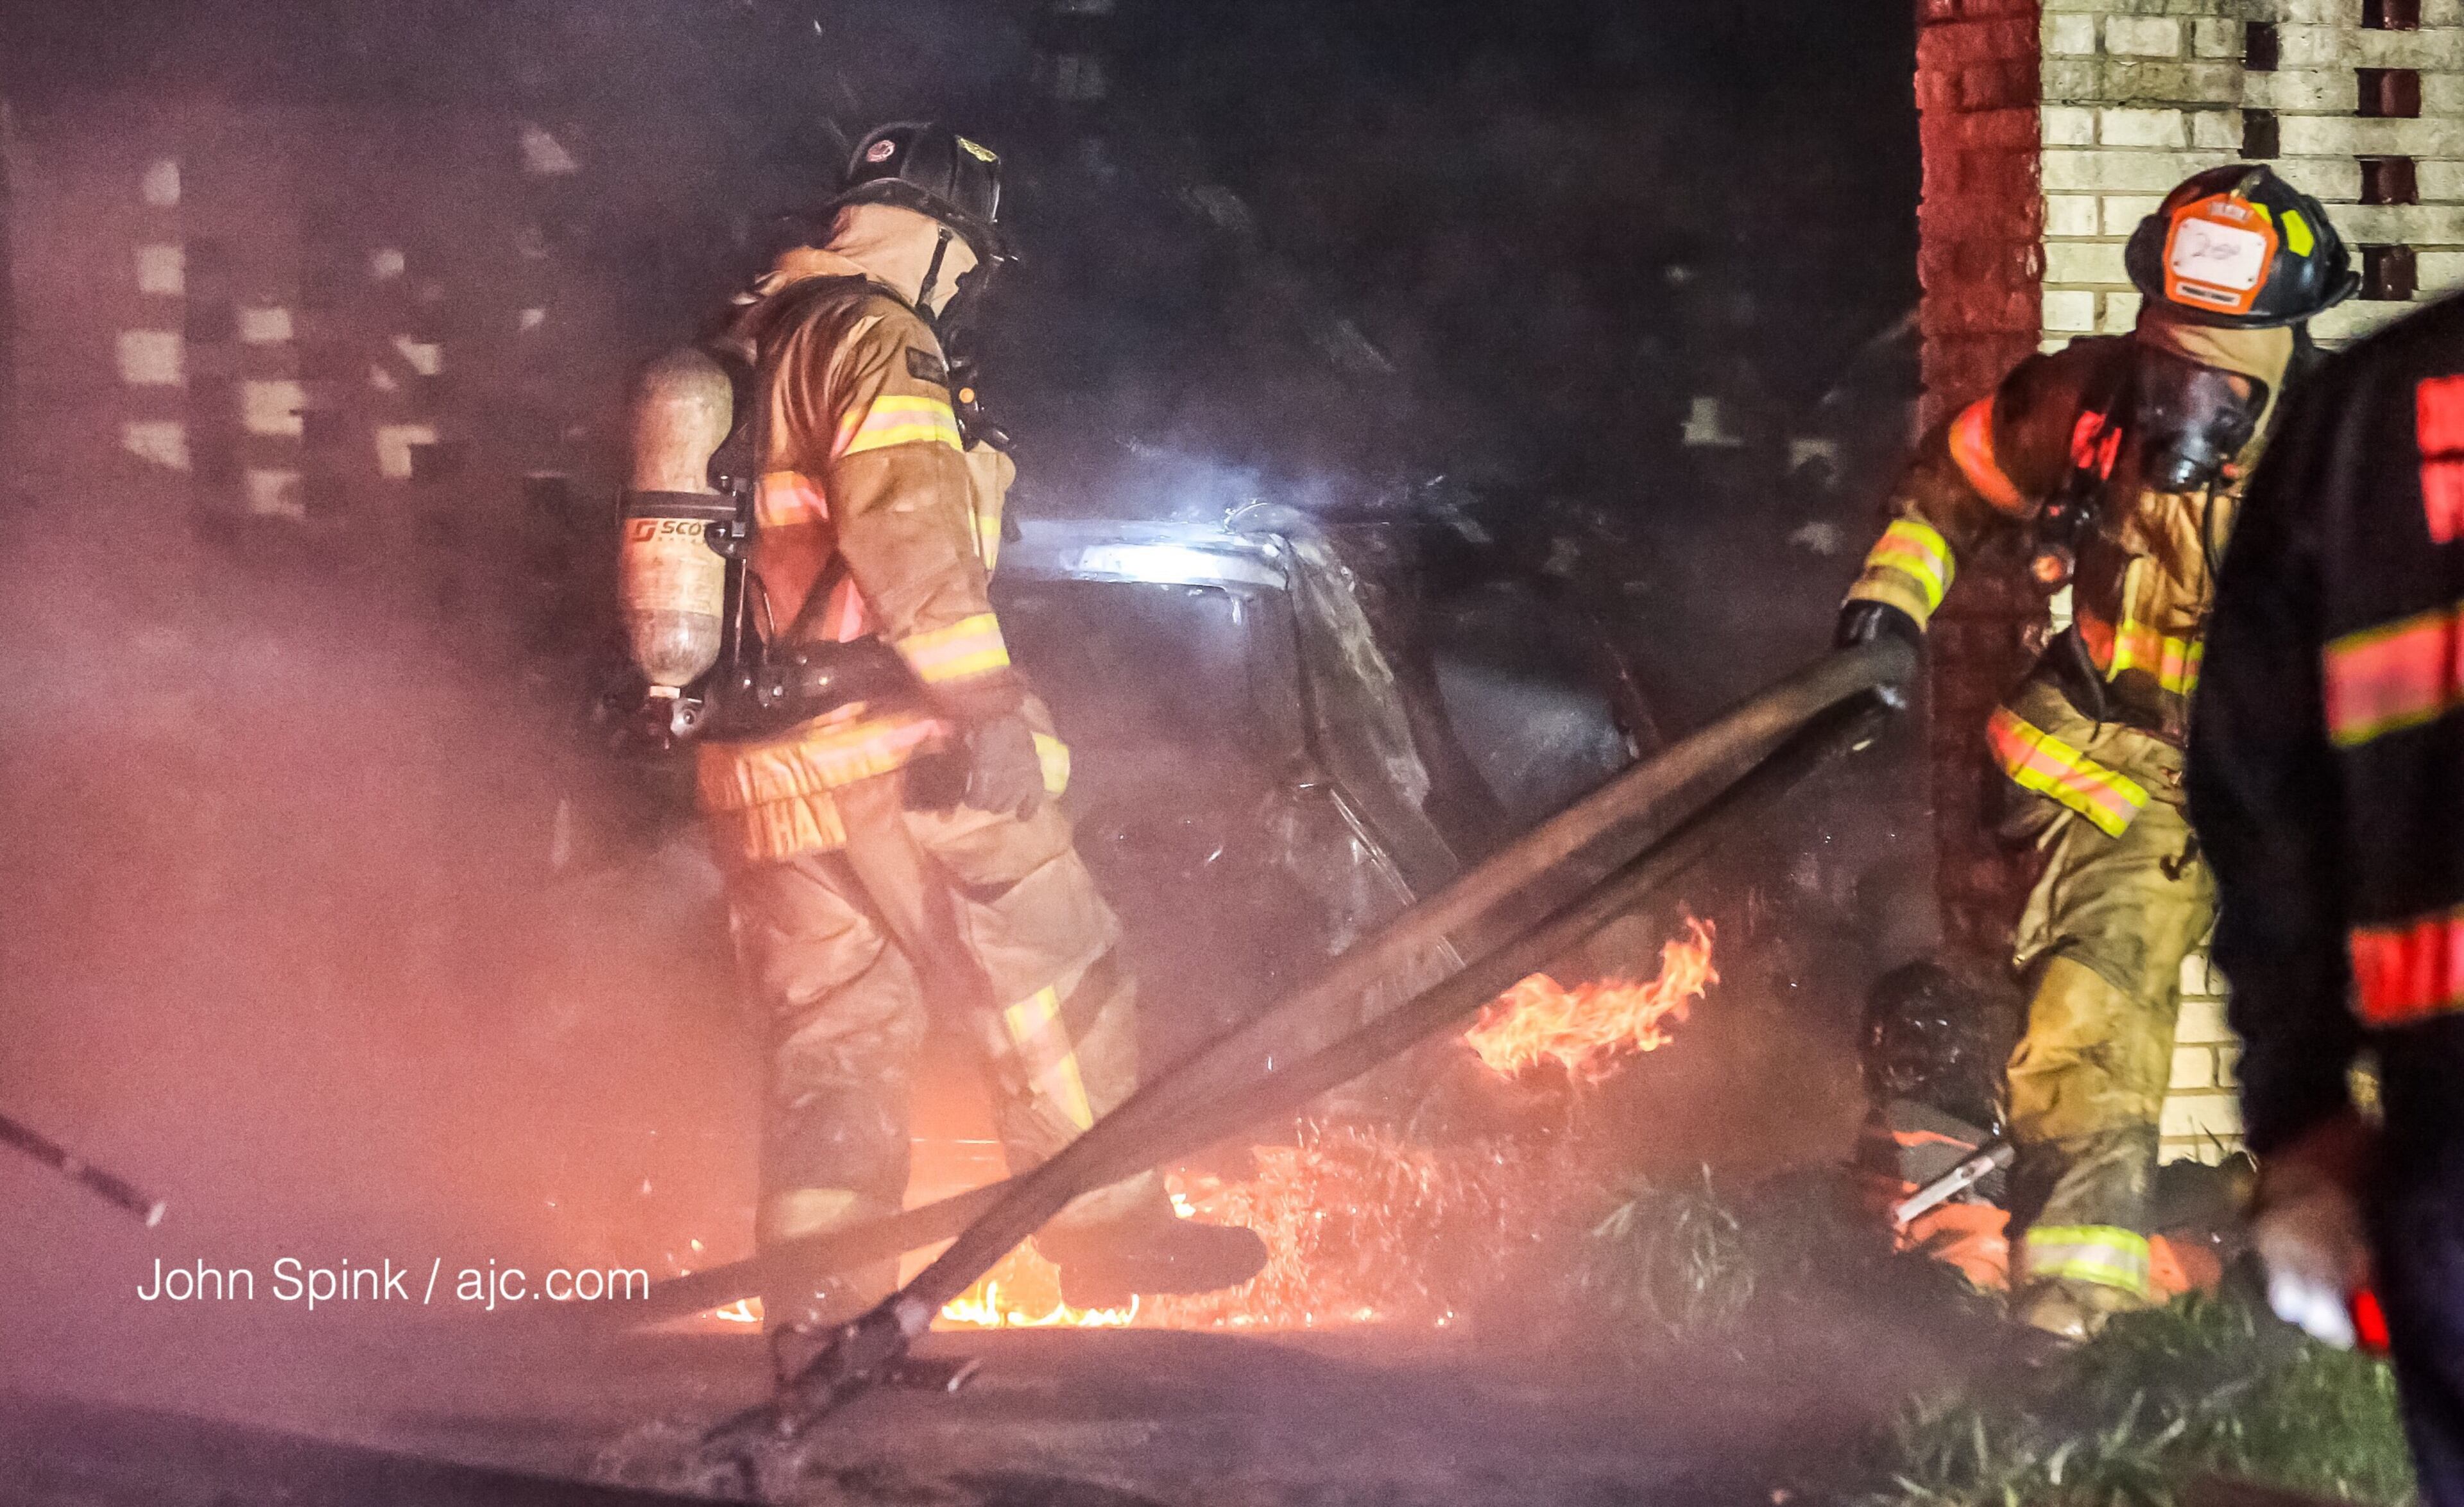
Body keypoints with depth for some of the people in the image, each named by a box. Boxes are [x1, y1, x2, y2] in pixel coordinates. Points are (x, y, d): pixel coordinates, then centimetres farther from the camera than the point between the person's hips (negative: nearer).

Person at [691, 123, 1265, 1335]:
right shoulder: (874, 339, -9)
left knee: (833, 1025, 10)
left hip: (764, 765, 8)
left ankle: (816, 1301, 4)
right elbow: (906, 525, -22)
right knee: (1053, 983, 4)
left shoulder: (747, 349, 20)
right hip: (892, 741, -8)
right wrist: (984, 698, -24)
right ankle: (1111, 1230, 9)